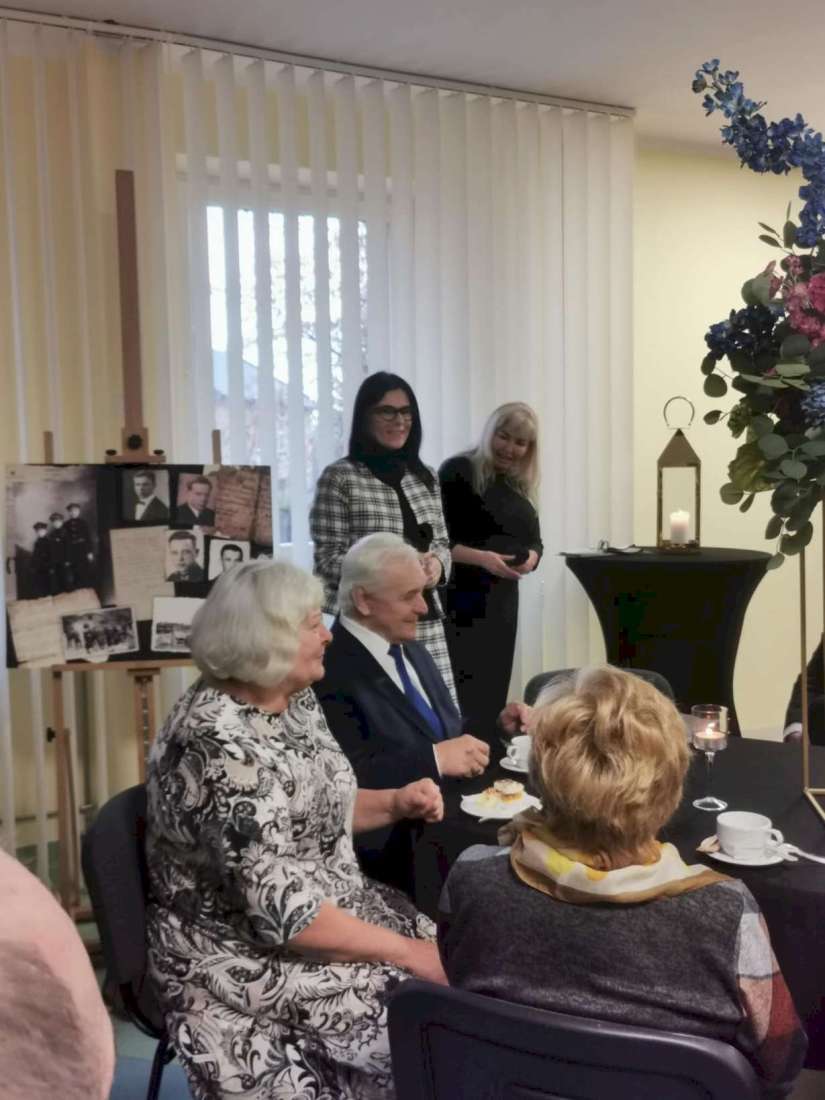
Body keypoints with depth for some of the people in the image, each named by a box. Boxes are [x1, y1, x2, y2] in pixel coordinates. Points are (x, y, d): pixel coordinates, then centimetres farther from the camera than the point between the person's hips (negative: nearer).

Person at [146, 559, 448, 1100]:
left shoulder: (296, 699, 0)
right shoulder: (219, 745, -26)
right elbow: (279, 911, -27)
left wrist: (395, 802, -2)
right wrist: (406, 952, -22)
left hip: (333, 908, 8)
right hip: (246, 957, -8)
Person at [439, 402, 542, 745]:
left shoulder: (521, 485, 14)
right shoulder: (458, 472, -8)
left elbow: (534, 540, 17)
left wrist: (530, 558, -6)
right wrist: (481, 558, -24)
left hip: (503, 600, 7)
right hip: (460, 600, -7)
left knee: (495, 688, 9)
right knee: (462, 690, -9)